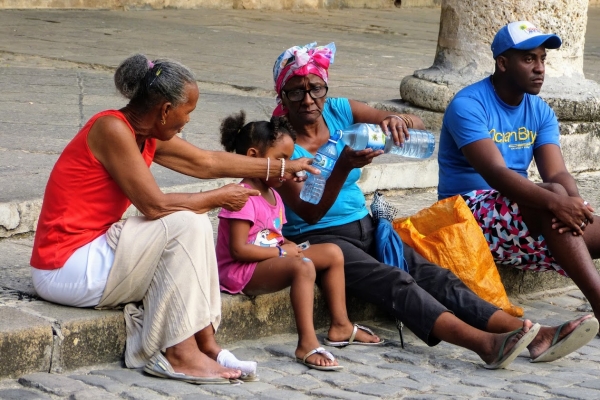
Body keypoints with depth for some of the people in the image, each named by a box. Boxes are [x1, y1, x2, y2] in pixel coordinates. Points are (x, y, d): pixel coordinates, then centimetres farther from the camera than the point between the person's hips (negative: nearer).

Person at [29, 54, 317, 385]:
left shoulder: (147, 135, 10)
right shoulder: (113, 129, -19)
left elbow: (207, 162, 20)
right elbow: (154, 205, -21)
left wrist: (281, 168, 26)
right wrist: (219, 198, -8)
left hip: (93, 252, 10)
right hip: (66, 268, -10)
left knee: (196, 225, 6)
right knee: (184, 225, -17)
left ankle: (204, 343, 0)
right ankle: (179, 354, -13)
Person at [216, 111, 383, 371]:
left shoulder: (273, 196, 14)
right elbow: (239, 249, -24)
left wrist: (289, 246, -8)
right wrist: (281, 251, -17)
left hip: (269, 261, 11)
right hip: (241, 272, -11)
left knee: (333, 253, 9)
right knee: (303, 267, -35)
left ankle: (340, 326, 13)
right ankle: (307, 344, -41)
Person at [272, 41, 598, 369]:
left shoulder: (339, 111, 4)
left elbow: (418, 125, 0)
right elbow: (309, 213, -18)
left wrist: (398, 120, -24)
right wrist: (343, 168, -31)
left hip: (363, 226, 5)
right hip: (316, 238, -5)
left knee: (432, 275, -17)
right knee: (394, 282, -30)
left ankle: (533, 336, -32)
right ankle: (486, 343, -48)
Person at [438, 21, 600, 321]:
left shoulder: (541, 111, 6)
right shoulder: (468, 105, -15)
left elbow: (557, 173, -6)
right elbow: (495, 173, -28)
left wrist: (573, 202, -31)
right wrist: (556, 202, -41)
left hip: (519, 211, 7)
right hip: (470, 212, -7)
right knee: (553, 194, -32)